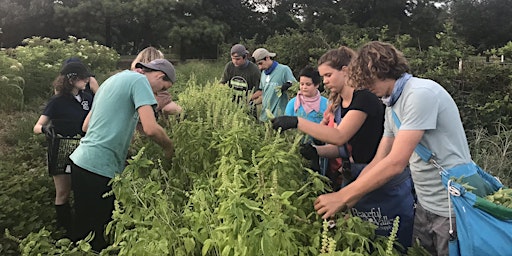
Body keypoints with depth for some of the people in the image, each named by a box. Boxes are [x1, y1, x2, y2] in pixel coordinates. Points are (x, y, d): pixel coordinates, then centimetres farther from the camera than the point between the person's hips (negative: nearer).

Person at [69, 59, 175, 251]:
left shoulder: (113, 79, 20)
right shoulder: (139, 80, -7)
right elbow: (151, 128, -20)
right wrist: (169, 147, -2)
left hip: (81, 160, 9)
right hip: (98, 168, -9)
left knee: (85, 228, 18)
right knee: (99, 234, 1)